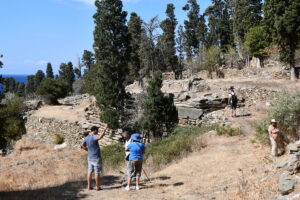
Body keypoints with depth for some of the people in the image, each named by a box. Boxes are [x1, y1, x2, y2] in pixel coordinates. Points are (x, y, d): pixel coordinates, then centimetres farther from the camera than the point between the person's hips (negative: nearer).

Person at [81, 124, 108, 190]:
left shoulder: (86, 138, 6)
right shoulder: (94, 137, -18)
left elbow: (82, 146, 17)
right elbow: (100, 137, -40)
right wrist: (105, 129, -30)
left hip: (90, 157, 7)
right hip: (96, 157, -7)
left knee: (90, 172, 11)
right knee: (97, 172, 0)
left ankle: (89, 186, 15)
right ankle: (97, 186, 5)